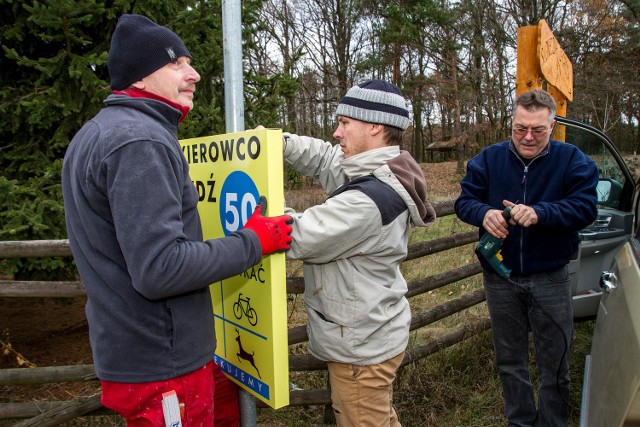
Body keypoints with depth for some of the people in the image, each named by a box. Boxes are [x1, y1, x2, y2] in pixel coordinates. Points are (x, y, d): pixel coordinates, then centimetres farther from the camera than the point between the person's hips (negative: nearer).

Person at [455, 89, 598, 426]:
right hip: (500, 277, 2)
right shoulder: (489, 158, 0)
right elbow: (464, 200, -5)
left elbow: (585, 208, -16)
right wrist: (484, 214, -27)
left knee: (554, 364, 11)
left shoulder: (571, 160, -5)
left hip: (550, 278, -2)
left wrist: (539, 213, -32)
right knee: (509, 361, 16)